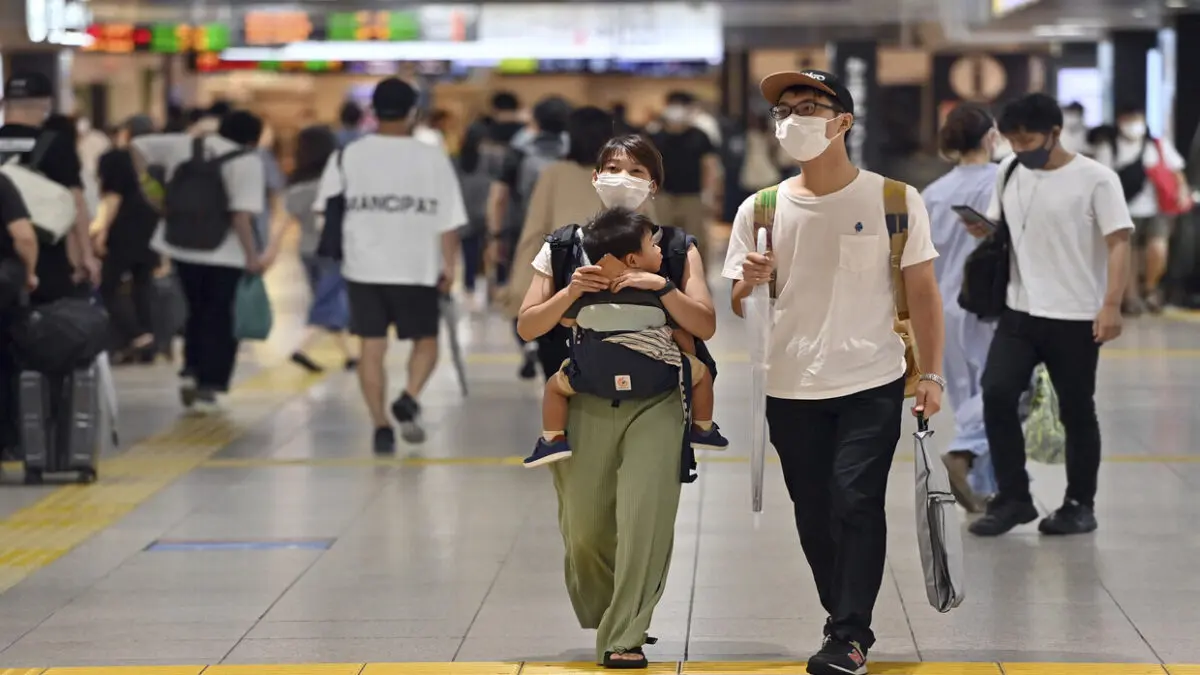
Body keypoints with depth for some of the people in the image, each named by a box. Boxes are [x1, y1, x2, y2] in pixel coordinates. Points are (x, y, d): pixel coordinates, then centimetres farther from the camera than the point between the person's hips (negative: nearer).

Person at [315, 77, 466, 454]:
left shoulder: (348, 156, 0)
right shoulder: (432, 158, -4)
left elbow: (325, 208, 3)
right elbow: (449, 220, -5)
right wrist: (449, 265, 4)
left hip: (364, 267, 1)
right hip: (417, 267, -1)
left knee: (371, 347, 8)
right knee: (425, 341, 14)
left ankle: (381, 425, 2)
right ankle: (409, 399, -10)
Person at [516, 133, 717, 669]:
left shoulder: (676, 248, 6)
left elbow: (705, 326, -3)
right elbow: (528, 327, 3)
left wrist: (662, 287, -17)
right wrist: (571, 292, -13)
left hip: (654, 403, -1)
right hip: (584, 403, 1)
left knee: (645, 516, -13)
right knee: (584, 529, 6)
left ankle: (625, 637, -6)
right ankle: (605, 620, 31)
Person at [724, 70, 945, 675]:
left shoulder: (895, 201, -4)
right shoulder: (761, 210, 2)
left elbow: (922, 292, 1)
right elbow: (737, 308, 6)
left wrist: (931, 375, -5)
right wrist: (748, 285, -17)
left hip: (872, 385, -3)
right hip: (791, 390, 3)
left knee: (856, 503, -12)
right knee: (814, 516, 8)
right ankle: (848, 623, 23)